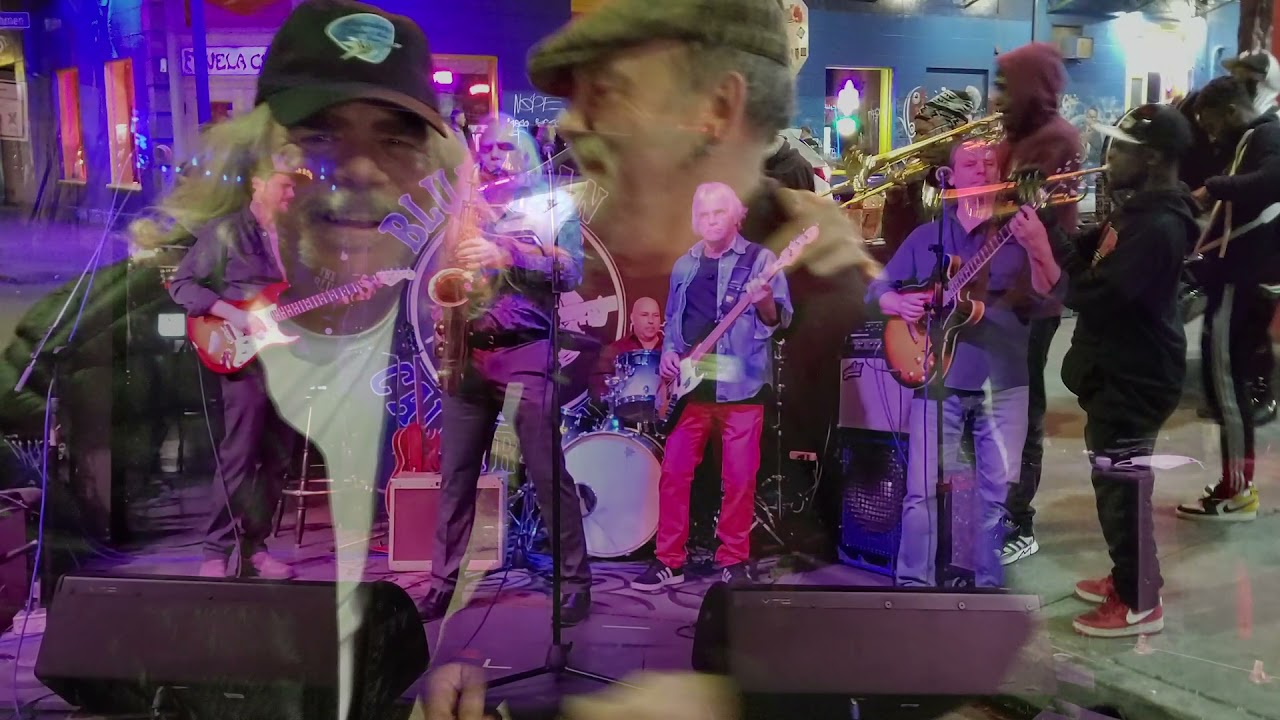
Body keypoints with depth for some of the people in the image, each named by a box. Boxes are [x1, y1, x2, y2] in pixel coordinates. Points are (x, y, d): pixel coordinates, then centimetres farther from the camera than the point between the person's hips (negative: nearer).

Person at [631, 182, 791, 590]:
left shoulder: (759, 259, 0)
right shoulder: (684, 266, 15)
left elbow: (781, 318, -7)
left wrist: (764, 303, -28)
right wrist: (669, 352, 4)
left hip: (741, 385, -4)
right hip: (690, 385, 4)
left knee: (739, 477, -1)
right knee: (674, 471, 2)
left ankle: (734, 561, 14)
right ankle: (669, 561, 12)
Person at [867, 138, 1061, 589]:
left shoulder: (1018, 232, 5)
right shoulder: (926, 237, 9)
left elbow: (1047, 296, -9)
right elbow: (877, 288, 11)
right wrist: (898, 303, -12)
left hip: (1004, 383, 0)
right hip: (939, 380, 0)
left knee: (997, 489, 5)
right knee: (923, 488, -3)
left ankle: (988, 584, 19)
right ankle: (914, 583, 9)